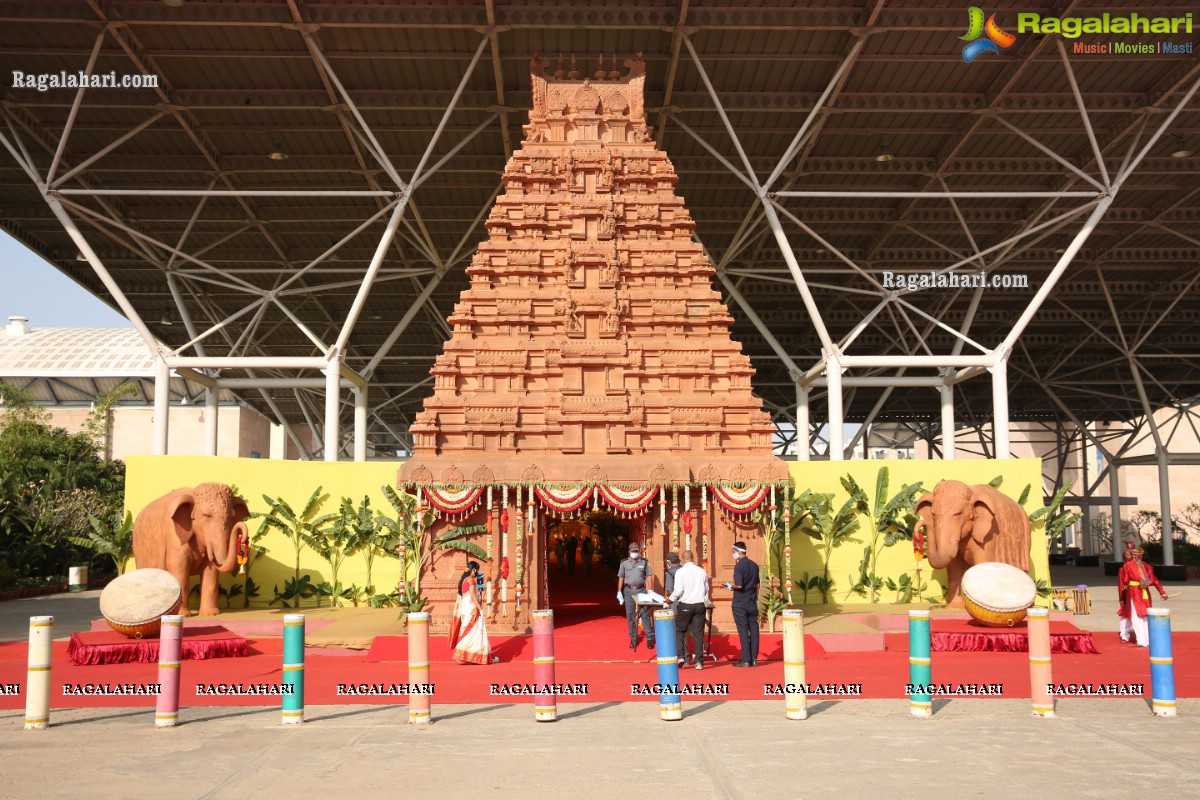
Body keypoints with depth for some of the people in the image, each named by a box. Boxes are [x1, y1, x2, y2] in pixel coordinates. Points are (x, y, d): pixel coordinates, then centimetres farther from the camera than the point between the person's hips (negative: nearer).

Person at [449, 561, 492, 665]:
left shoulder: (464, 580, 13)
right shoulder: (471, 580, -13)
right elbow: (473, 597, -19)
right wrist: (481, 609, -18)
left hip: (465, 610, 9)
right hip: (471, 610, -9)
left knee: (468, 633, 11)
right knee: (471, 633, -5)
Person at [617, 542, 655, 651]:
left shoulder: (644, 562, 4)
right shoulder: (624, 563, 7)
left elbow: (648, 577, 3)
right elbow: (621, 578, 9)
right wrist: (619, 592, 4)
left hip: (641, 590, -1)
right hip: (629, 591, 2)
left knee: (645, 614, -3)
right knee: (630, 615, 5)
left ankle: (649, 638, 2)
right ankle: (633, 638, 14)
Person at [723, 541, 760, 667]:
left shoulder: (739, 566, -14)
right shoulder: (754, 565, 9)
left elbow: (739, 585, -21)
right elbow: (757, 585, 15)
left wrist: (730, 586, -3)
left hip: (740, 603, -6)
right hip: (752, 603, 6)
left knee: (743, 631, -3)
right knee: (753, 629, 7)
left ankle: (745, 660, -1)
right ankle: (754, 659, 10)